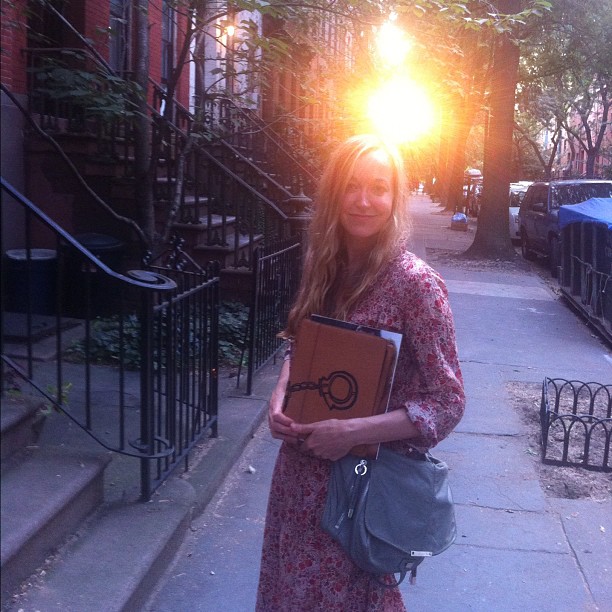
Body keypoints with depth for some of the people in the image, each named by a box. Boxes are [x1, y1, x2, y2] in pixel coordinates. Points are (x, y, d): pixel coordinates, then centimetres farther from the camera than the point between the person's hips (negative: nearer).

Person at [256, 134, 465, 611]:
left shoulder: (415, 281, -19)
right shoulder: (325, 266, 0)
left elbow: (448, 402, -18)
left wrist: (353, 431, -26)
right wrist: (279, 399, -7)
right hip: (300, 471, 6)